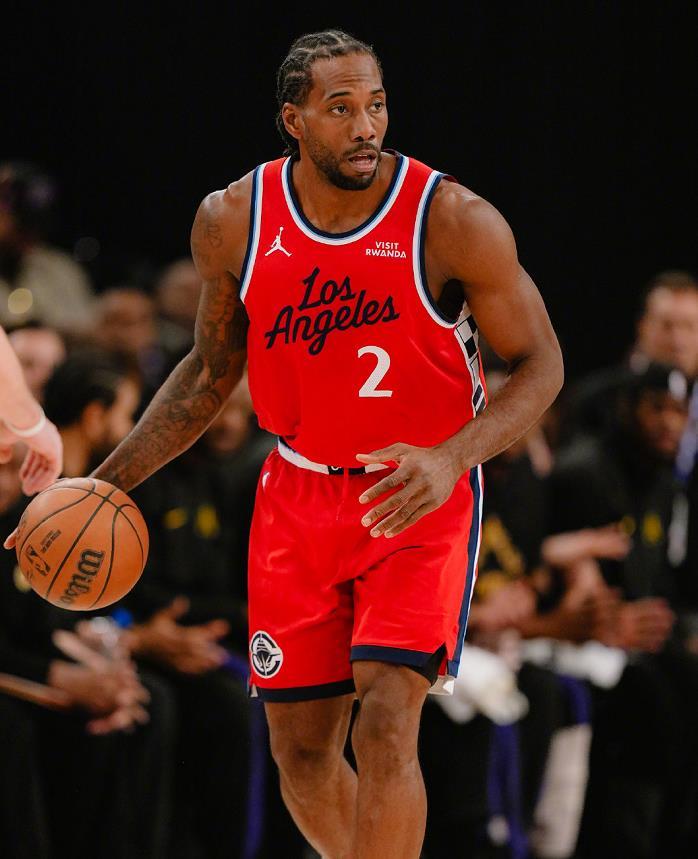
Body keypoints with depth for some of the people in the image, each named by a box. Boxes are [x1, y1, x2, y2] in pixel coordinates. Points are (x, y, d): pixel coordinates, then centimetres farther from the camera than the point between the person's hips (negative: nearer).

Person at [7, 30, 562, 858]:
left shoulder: (453, 222, -18)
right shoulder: (233, 223, -7)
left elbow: (537, 365, -9)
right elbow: (210, 372, 9)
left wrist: (453, 457, -27)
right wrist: (103, 486, 2)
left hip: (420, 496, -4)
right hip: (298, 499, 4)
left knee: (385, 727, -20)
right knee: (301, 753, 7)